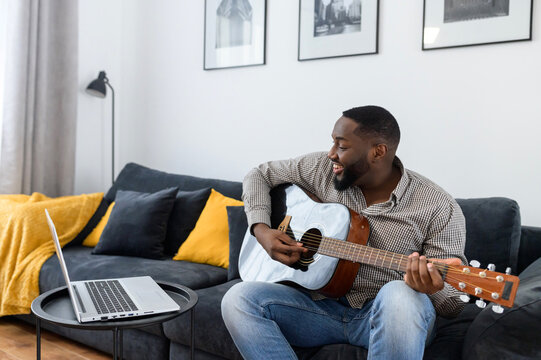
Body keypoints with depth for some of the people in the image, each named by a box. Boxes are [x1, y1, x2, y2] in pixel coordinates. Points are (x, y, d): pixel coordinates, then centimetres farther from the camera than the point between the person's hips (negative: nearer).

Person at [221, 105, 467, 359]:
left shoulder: (440, 209, -12)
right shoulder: (322, 168, -1)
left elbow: (454, 303, -10)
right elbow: (259, 175, 12)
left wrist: (430, 286, -35)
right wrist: (261, 230, -5)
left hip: (386, 317, -3)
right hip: (324, 304, 3)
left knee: (400, 296, -40)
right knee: (238, 298, -22)